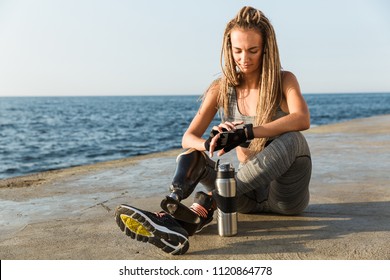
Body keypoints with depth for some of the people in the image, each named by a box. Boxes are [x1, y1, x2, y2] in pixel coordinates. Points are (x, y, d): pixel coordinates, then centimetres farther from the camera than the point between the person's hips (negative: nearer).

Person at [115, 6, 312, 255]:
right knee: (191, 157, -15)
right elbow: (188, 138, -5)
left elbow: (302, 119, -27)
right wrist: (210, 145, -29)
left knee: (291, 139, -33)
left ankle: (201, 211, -45)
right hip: (250, 195, 3)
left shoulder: (284, 81, -6)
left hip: (286, 194, -3)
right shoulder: (223, 89, 1)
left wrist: (246, 132, -38)